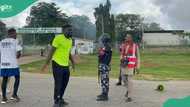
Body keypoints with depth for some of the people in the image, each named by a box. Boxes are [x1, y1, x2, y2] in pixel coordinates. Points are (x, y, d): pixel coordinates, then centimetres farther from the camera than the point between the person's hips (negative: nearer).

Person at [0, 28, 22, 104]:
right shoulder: (15, 41, -5)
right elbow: (19, 53, -9)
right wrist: (17, 56, 11)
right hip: (13, 64, -5)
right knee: (17, 78, 12)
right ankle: (14, 95, 6)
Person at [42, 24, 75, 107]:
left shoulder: (70, 40, 12)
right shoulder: (58, 38, -12)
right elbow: (52, 51, -13)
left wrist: (72, 62, 21)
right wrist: (47, 63, -16)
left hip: (66, 65, 8)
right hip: (57, 64, -8)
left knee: (64, 83, 14)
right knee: (58, 84, -3)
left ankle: (60, 99, 30)